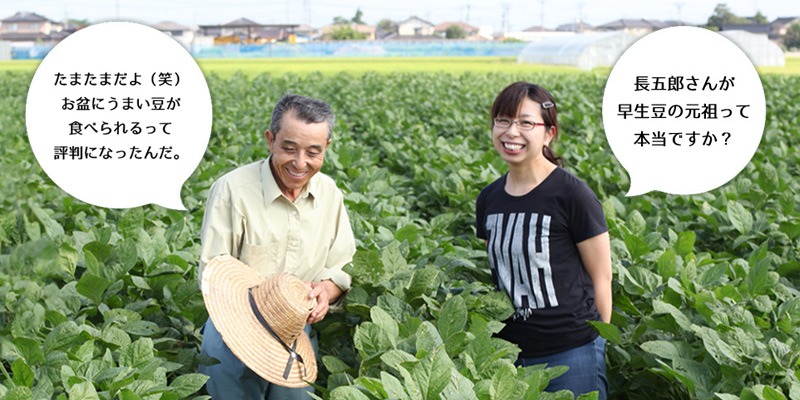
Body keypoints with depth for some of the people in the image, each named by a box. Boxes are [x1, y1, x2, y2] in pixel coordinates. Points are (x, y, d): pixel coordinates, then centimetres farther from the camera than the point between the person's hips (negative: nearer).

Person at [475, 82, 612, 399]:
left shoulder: (572, 195, -11)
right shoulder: (488, 199, 6)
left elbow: (600, 278, -6)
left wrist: (597, 343, -4)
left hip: (569, 354, -5)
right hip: (509, 351, 5)